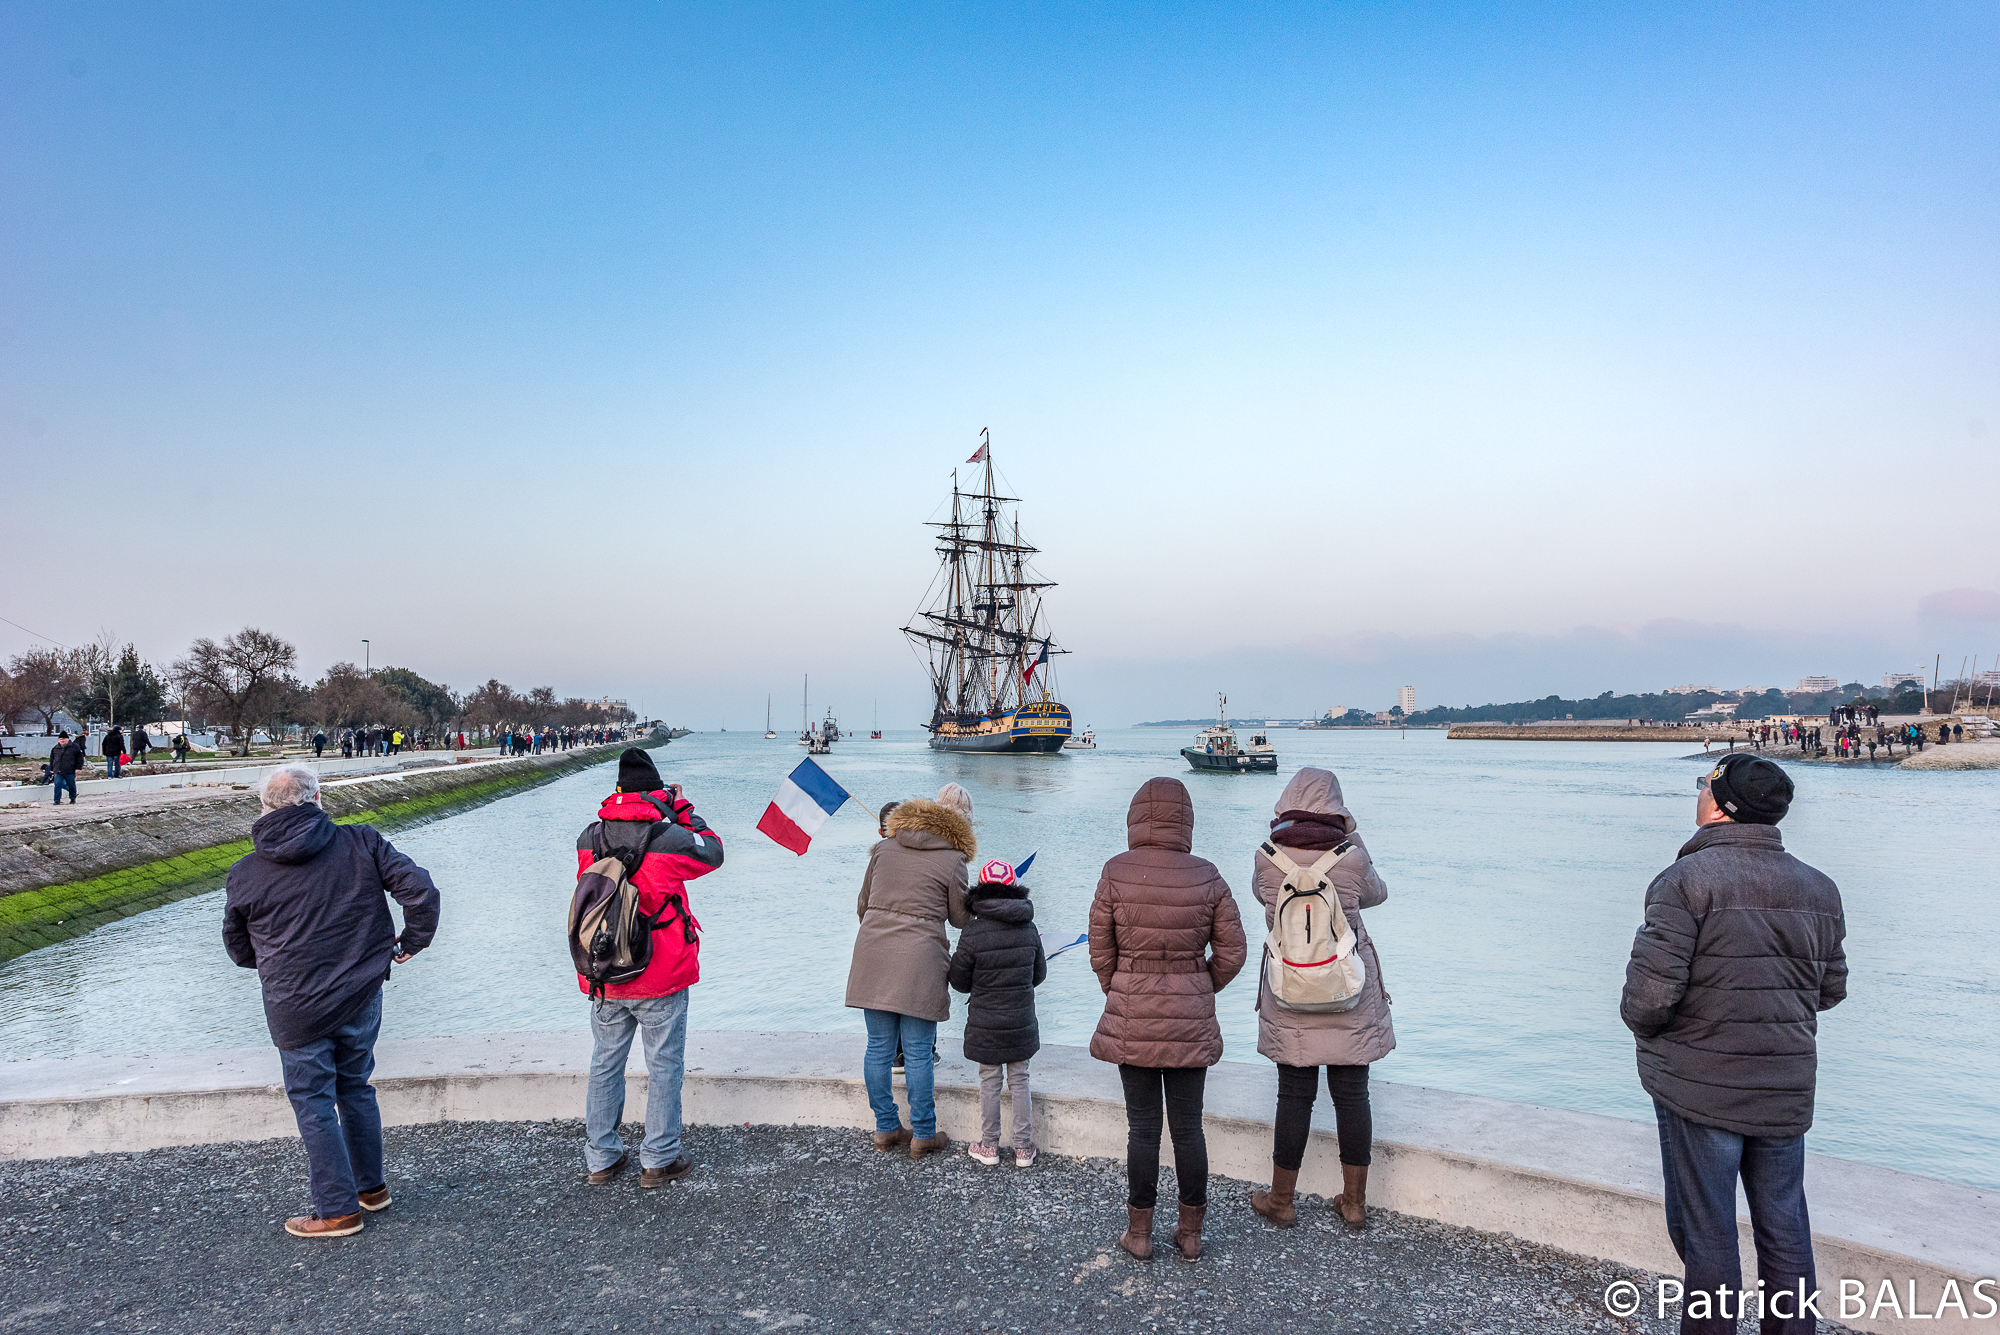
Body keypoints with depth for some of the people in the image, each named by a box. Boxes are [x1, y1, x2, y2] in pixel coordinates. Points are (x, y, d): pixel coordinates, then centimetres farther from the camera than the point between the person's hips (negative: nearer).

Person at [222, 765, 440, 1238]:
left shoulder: (246, 874, -7)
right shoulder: (360, 843, -9)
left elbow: (239, 949, 7)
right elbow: (421, 889, -14)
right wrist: (412, 942, 3)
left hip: (297, 1010, -2)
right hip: (361, 996, 3)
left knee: (313, 1102, 10)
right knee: (356, 1087, 20)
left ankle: (338, 1209, 17)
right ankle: (371, 1186, 33)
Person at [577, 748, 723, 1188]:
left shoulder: (589, 838, -2)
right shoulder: (668, 837, -15)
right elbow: (712, 852, 2)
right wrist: (682, 809, 10)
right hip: (660, 975, -4)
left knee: (605, 1064, 16)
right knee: (664, 1066, 8)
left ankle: (601, 1158, 27)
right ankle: (659, 1160, 17)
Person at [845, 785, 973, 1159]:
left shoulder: (884, 848, 11)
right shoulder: (953, 859, -3)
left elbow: (862, 905, 16)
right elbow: (961, 918, 6)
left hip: (872, 957, 5)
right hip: (919, 963, -4)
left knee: (878, 1048, 12)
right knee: (918, 1053, 4)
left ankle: (886, 1129, 23)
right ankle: (923, 1136, 14)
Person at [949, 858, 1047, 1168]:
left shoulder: (973, 933, -17)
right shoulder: (1029, 929, -5)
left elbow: (959, 982, -6)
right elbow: (1039, 974, 7)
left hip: (986, 1025, -3)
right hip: (1022, 1021, 3)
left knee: (990, 1083, 11)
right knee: (1019, 1081, 14)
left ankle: (989, 1146, 22)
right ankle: (1024, 1148, 20)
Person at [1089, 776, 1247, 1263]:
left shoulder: (1115, 875, -11)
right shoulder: (1207, 877, -8)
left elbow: (1101, 954, -4)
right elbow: (1231, 954, 0)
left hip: (1131, 1022, -1)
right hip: (1192, 1023, 1)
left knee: (1142, 1127, 10)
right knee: (1188, 1127, 12)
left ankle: (1139, 1232, 22)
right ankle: (1190, 1233, 25)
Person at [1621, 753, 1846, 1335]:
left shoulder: (1686, 879, -18)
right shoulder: (1818, 888, 3)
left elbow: (1651, 988, -22)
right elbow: (1831, 989, 11)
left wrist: (1644, 1028, -1)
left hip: (1699, 1090, -5)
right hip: (1787, 1091, 6)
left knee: (1706, 1232, 7)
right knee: (1785, 1231, 17)